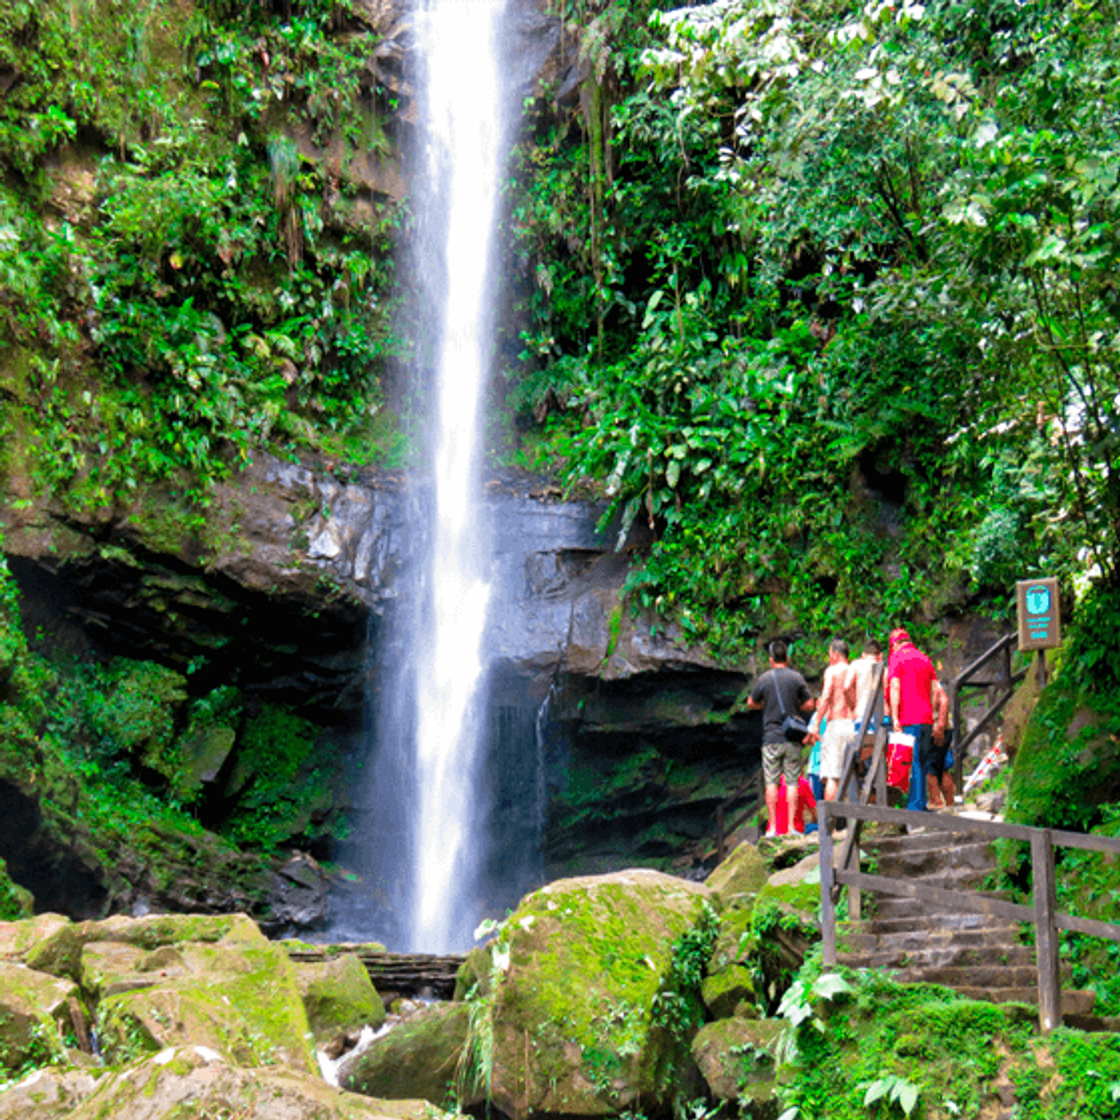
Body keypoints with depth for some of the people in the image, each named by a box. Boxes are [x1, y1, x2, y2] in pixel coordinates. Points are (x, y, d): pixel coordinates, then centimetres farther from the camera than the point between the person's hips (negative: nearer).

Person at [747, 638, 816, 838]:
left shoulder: (764, 679, -1)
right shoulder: (797, 677, 1)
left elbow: (751, 703, 10)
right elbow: (810, 705, 4)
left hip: (771, 737, -1)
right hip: (792, 739, 1)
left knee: (771, 783, 1)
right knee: (792, 782, 4)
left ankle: (772, 827, 0)